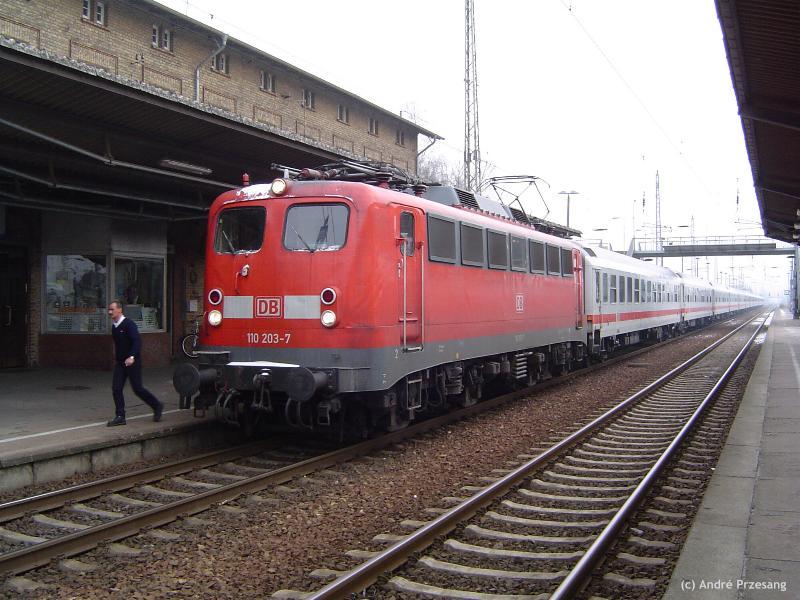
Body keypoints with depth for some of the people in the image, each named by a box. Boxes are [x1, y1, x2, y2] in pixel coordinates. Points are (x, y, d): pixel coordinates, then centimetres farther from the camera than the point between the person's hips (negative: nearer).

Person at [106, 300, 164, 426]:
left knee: (137, 388, -3)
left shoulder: (129, 324, -15)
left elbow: (137, 341, -25)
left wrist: (132, 357, -38)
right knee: (116, 388, -2)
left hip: (132, 362, -7)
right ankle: (120, 417, 3)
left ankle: (157, 405, 17)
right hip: (120, 363, 7)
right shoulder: (114, 327, 10)